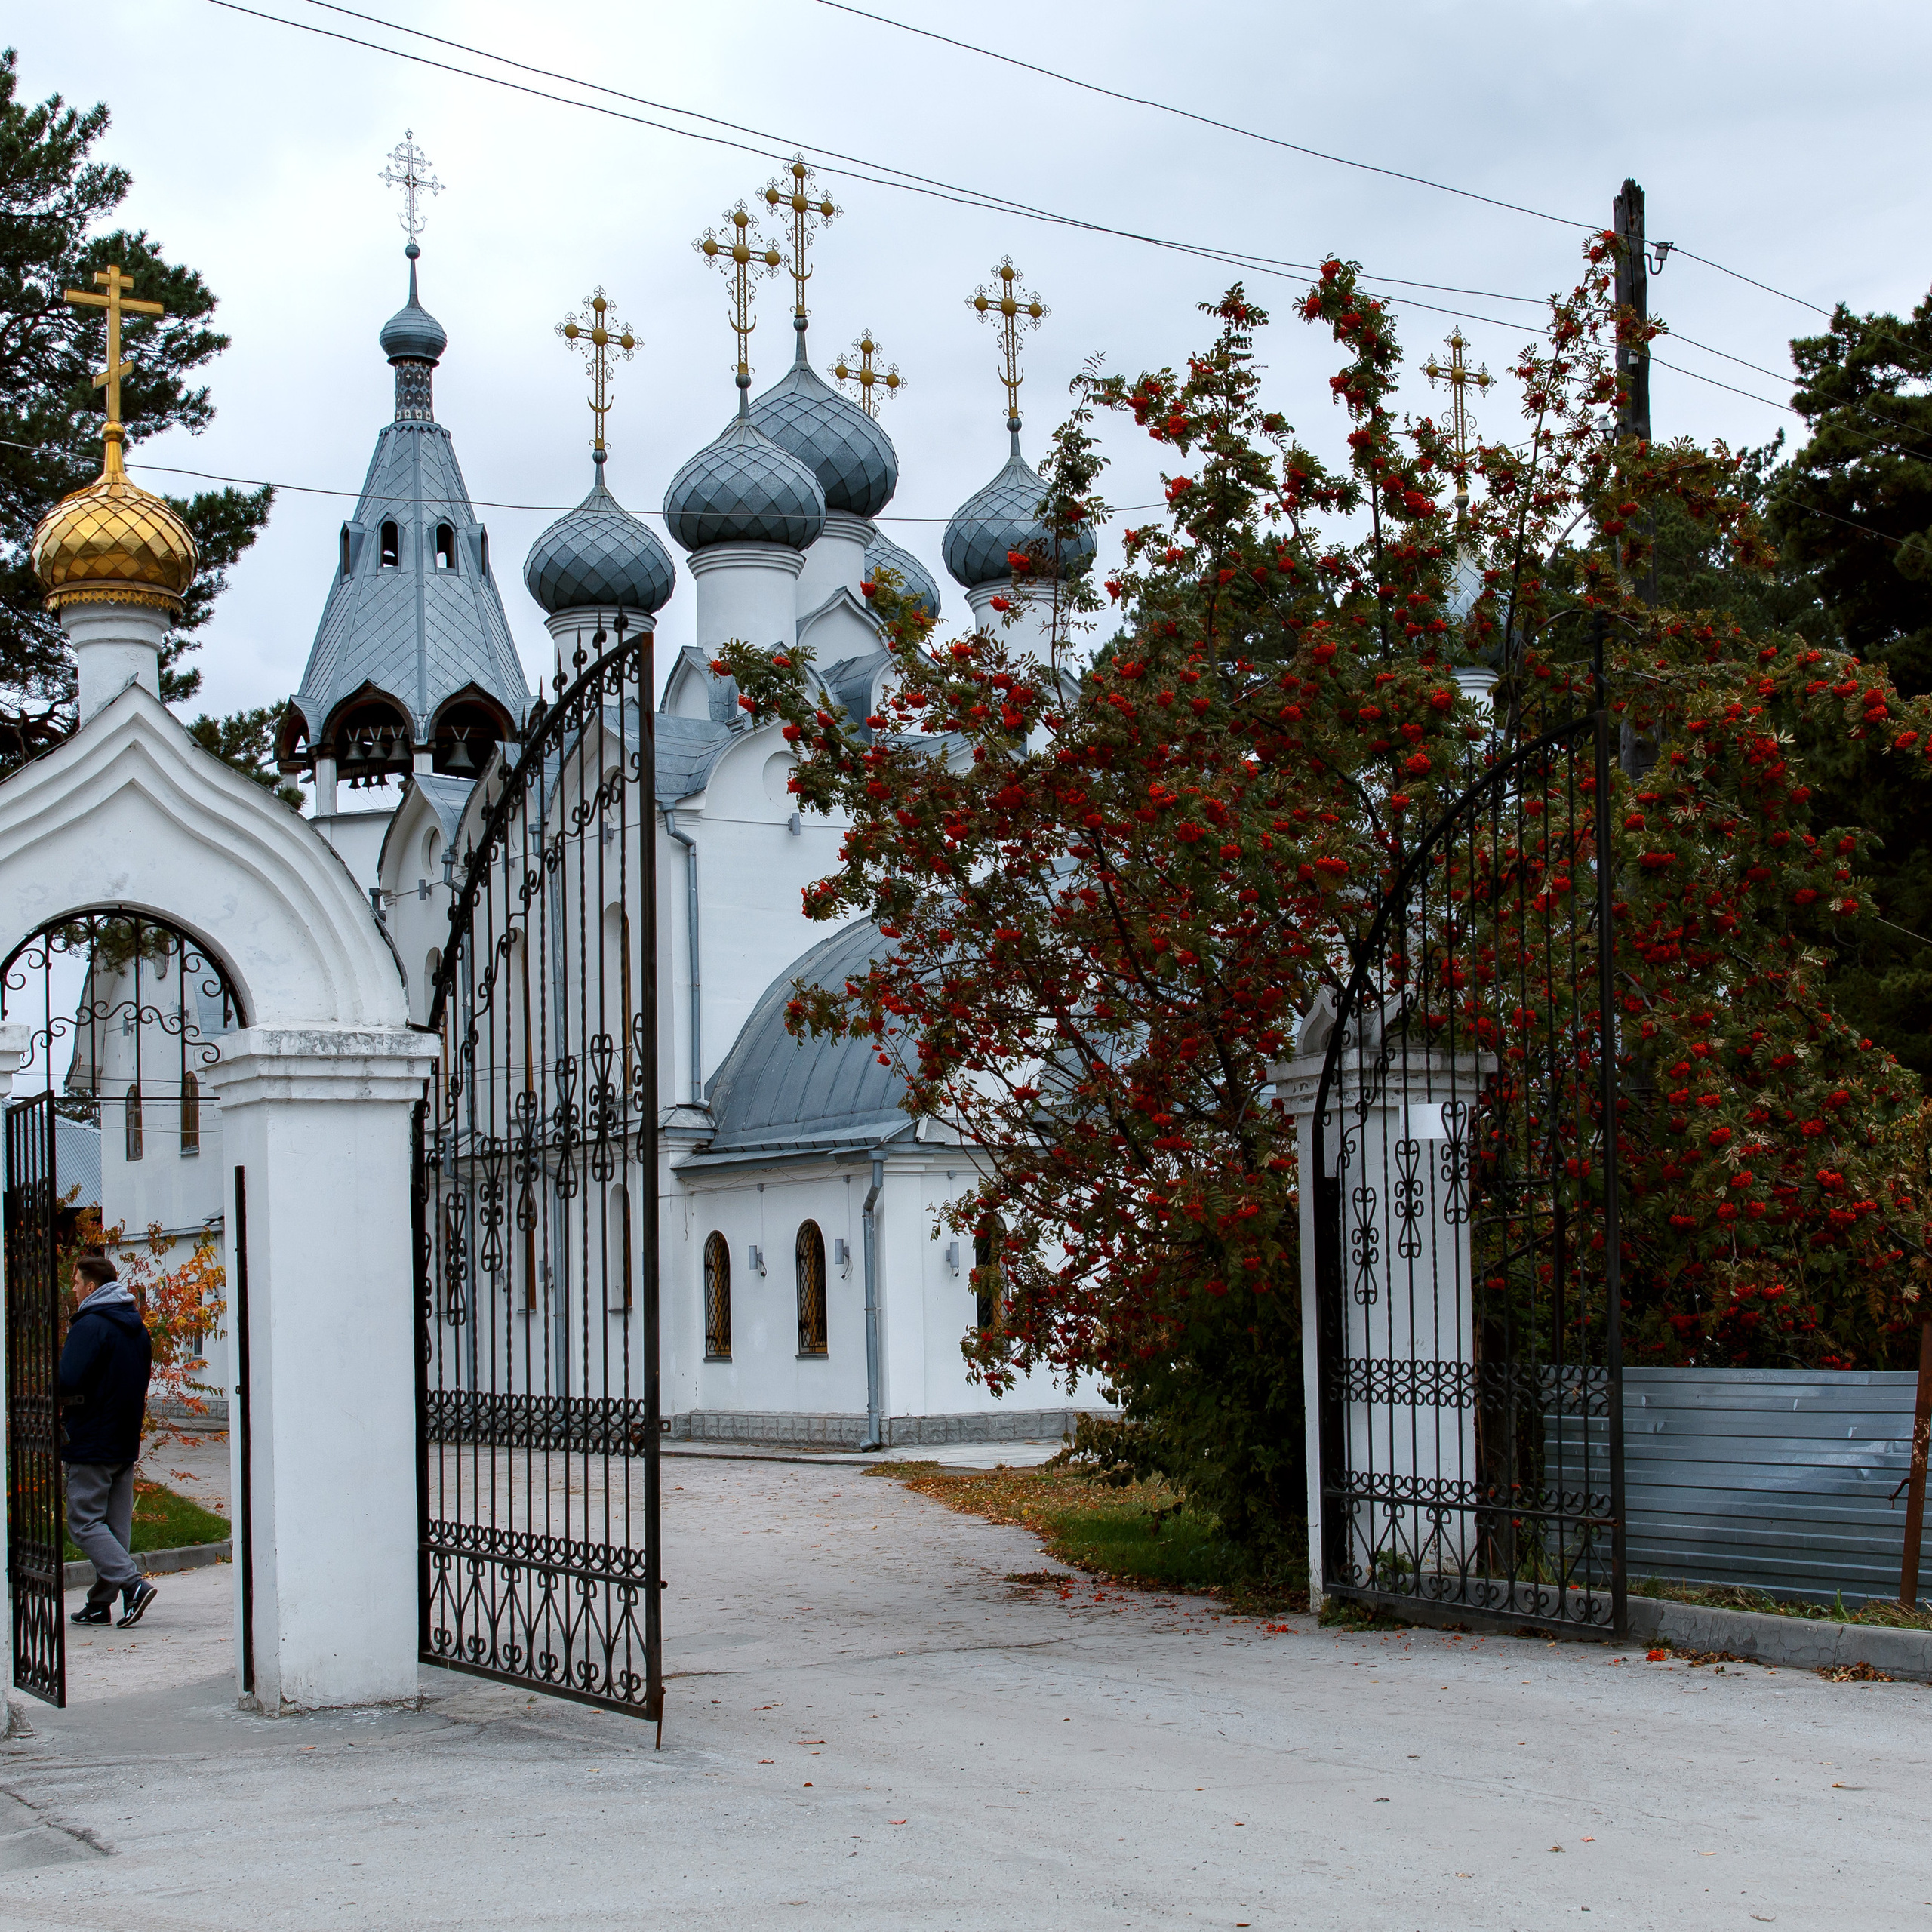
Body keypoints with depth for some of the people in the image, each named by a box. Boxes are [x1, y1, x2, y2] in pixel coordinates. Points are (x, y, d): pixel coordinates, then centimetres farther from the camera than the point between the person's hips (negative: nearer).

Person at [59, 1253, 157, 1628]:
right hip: (127, 1442, 8)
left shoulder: (89, 1326, -15)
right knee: (116, 1523, 9)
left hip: (91, 1442, -8)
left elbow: (67, 1382, -24)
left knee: (84, 1521, -3)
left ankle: (133, 1584, -17)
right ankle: (100, 1604, 12)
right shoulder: (137, 1327, 12)